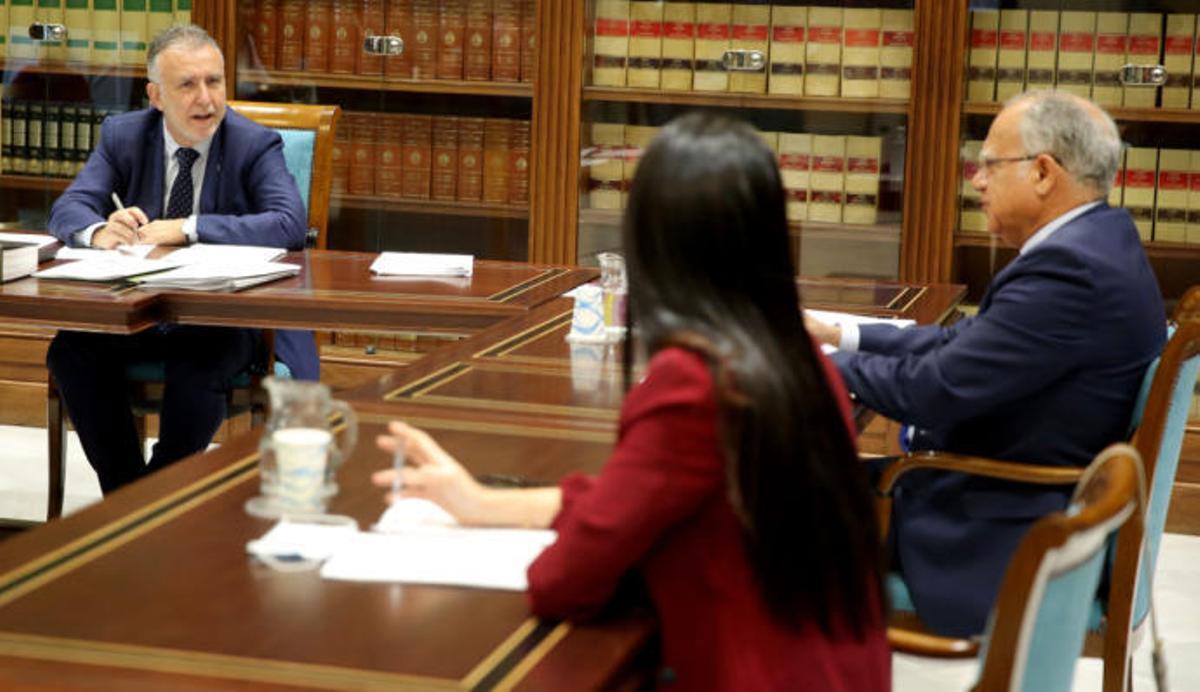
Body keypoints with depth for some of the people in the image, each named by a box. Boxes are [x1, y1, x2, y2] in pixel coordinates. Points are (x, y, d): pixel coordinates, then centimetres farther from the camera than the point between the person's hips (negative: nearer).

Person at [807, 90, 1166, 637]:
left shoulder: (1070, 269, -25)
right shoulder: (1096, 243, 6)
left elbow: (934, 390, -24)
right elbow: (965, 343, 12)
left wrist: (829, 364, -7)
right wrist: (838, 335, 9)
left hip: (1008, 540, -9)